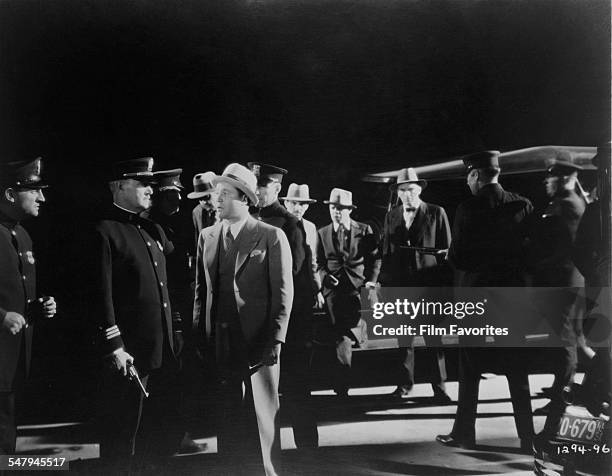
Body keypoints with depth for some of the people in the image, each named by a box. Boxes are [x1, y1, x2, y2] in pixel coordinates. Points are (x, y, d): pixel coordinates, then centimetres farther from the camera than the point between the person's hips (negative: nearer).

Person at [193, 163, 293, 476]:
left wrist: (275, 342, -10)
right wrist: (198, 338, 6)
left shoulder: (272, 237, -4)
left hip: (257, 344, -4)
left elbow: (283, 293, -5)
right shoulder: (207, 236, 10)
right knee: (227, 418, 9)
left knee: (261, 418, 5)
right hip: (218, 344, 4)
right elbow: (201, 291, 12)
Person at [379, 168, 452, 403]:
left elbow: (446, 249, 1)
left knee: (433, 338, 1)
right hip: (399, 284, 3)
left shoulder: (437, 213, 2)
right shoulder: (391, 216, 11)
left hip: (428, 285, -3)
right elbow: (386, 251, 12)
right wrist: (384, 281, 6)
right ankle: (405, 383, 22)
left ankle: (439, 387, 10)